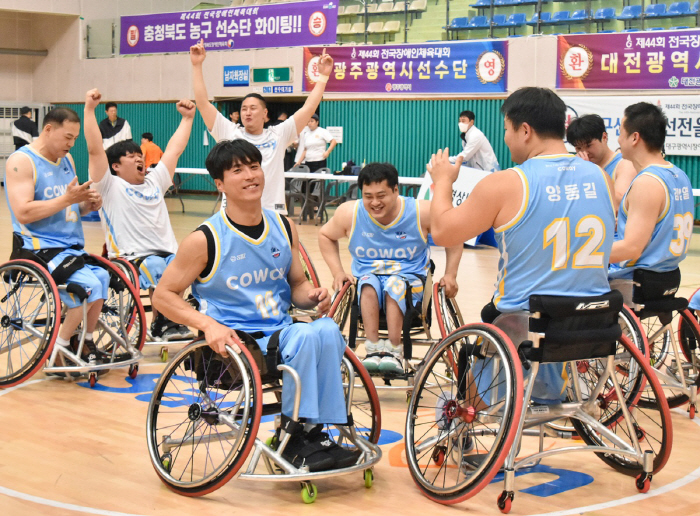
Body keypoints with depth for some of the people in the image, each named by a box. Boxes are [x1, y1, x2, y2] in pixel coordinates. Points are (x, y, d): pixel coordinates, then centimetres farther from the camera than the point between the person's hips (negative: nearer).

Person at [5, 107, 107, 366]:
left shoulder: (67, 159, 15)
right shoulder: (21, 161, -9)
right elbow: (23, 213, -20)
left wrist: (88, 204, 0)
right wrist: (67, 199, -23)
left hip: (72, 246, 8)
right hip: (42, 248, -8)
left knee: (105, 278, -11)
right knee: (90, 286, -24)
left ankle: (86, 343, 5)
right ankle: (58, 351, -8)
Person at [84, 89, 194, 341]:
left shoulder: (154, 182, 22)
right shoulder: (110, 186, 4)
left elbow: (174, 150, 28)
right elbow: (94, 150, -6)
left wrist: (187, 118, 29)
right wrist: (89, 109, -12)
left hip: (168, 253, 5)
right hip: (130, 258, -5)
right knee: (159, 267, -36)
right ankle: (161, 323, -16)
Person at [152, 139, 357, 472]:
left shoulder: (284, 228, 9)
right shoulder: (206, 239, -6)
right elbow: (163, 295, -3)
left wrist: (313, 296, -5)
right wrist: (208, 323, -18)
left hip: (281, 332, 5)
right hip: (234, 342, -5)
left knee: (327, 330, -29)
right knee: (306, 338, -32)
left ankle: (310, 432, -17)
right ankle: (294, 436, -15)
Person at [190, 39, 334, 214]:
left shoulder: (278, 135, 7)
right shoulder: (229, 133, 5)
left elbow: (309, 107, 7)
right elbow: (203, 103, 1)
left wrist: (323, 75, 5)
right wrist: (197, 66, -3)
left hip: (273, 214, 1)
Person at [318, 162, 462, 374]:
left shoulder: (422, 212, -9)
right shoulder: (349, 213, -4)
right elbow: (325, 236, 14)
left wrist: (450, 275, -3)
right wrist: (338, 272, 2)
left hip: (410, 279, -1)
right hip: (367, 276, 1)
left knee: (394, 284, -35)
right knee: (369, 283, -34)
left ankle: (393, 350, -36)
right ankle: (373, 349, -38)